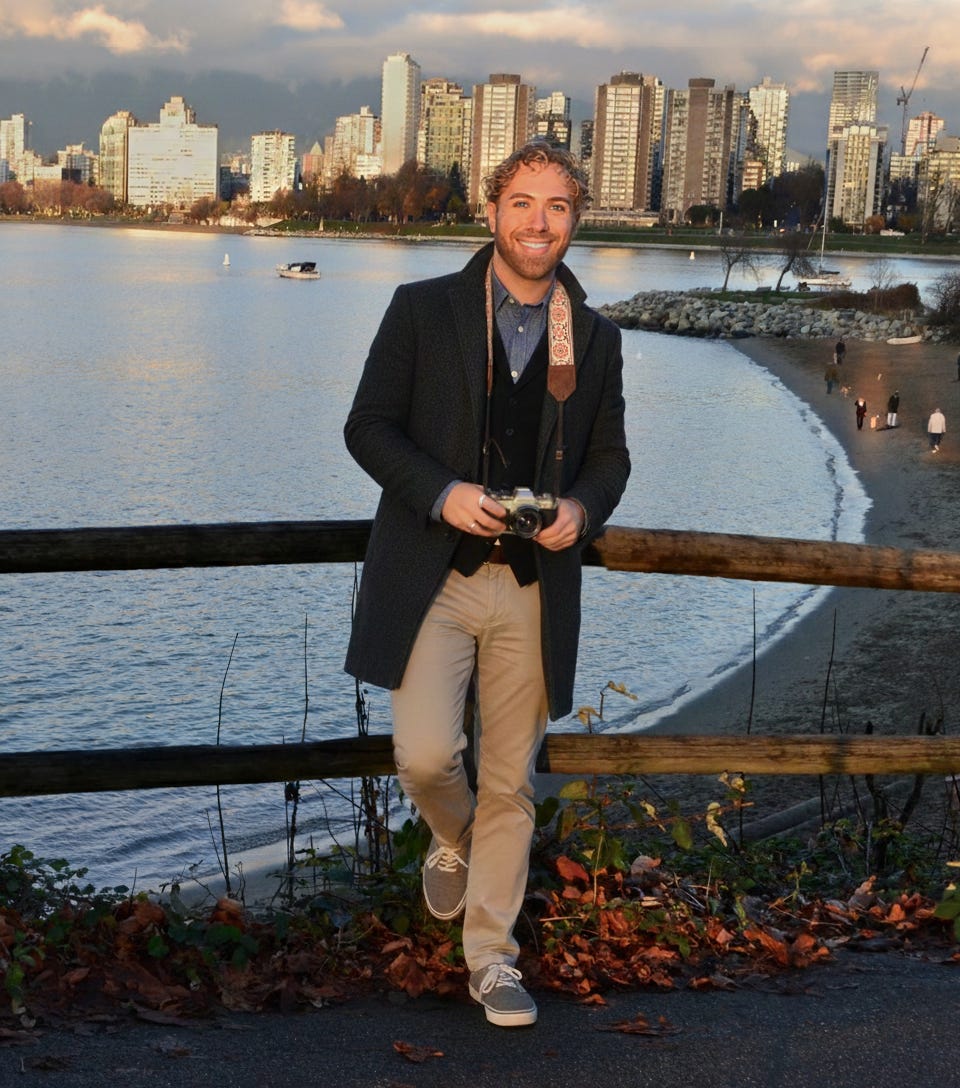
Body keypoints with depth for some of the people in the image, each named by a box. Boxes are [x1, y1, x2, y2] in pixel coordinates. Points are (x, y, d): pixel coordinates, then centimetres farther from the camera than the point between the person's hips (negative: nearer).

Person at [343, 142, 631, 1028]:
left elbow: (609, 453, 14)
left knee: (511, 785, 7)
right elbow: (368, 426, -1)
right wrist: (443, 493, -18)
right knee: (426, 754, -14)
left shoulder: (595, 337, 9)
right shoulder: (423, 310, 1)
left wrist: (582, 507, -9)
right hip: (432, 578, -2)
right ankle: (454, 843, 23)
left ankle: (492, 957, 22)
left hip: (534, 589, 2)